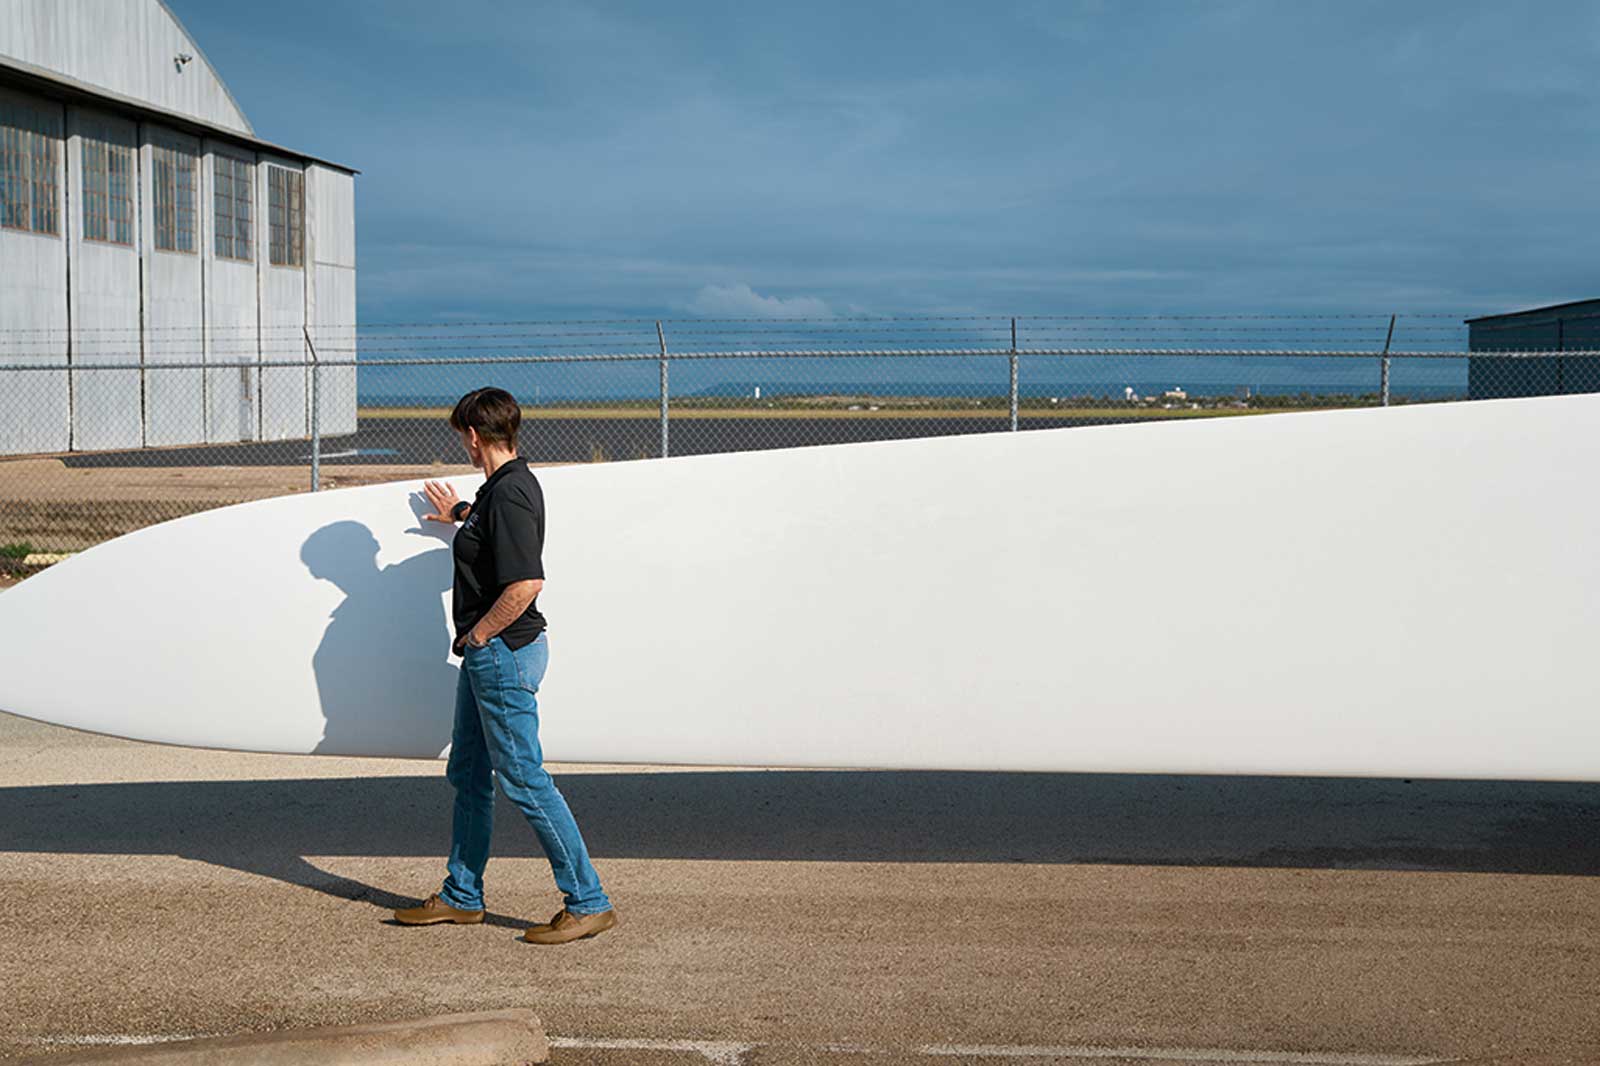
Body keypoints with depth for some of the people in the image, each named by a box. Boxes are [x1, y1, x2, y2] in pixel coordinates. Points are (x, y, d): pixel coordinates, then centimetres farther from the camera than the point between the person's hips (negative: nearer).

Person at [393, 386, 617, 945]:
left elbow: (525, 584, -29)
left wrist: (476, 635, -16)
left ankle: (588, 901, -1)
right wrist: (460, 512, 53)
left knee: (525, 780, -7)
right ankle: (462, 896, 28)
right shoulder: (504, 486, 11)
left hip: (504, 652, -11)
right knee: (468, 775, 17)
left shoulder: (509, 493, -20)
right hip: (485, 658, 11)